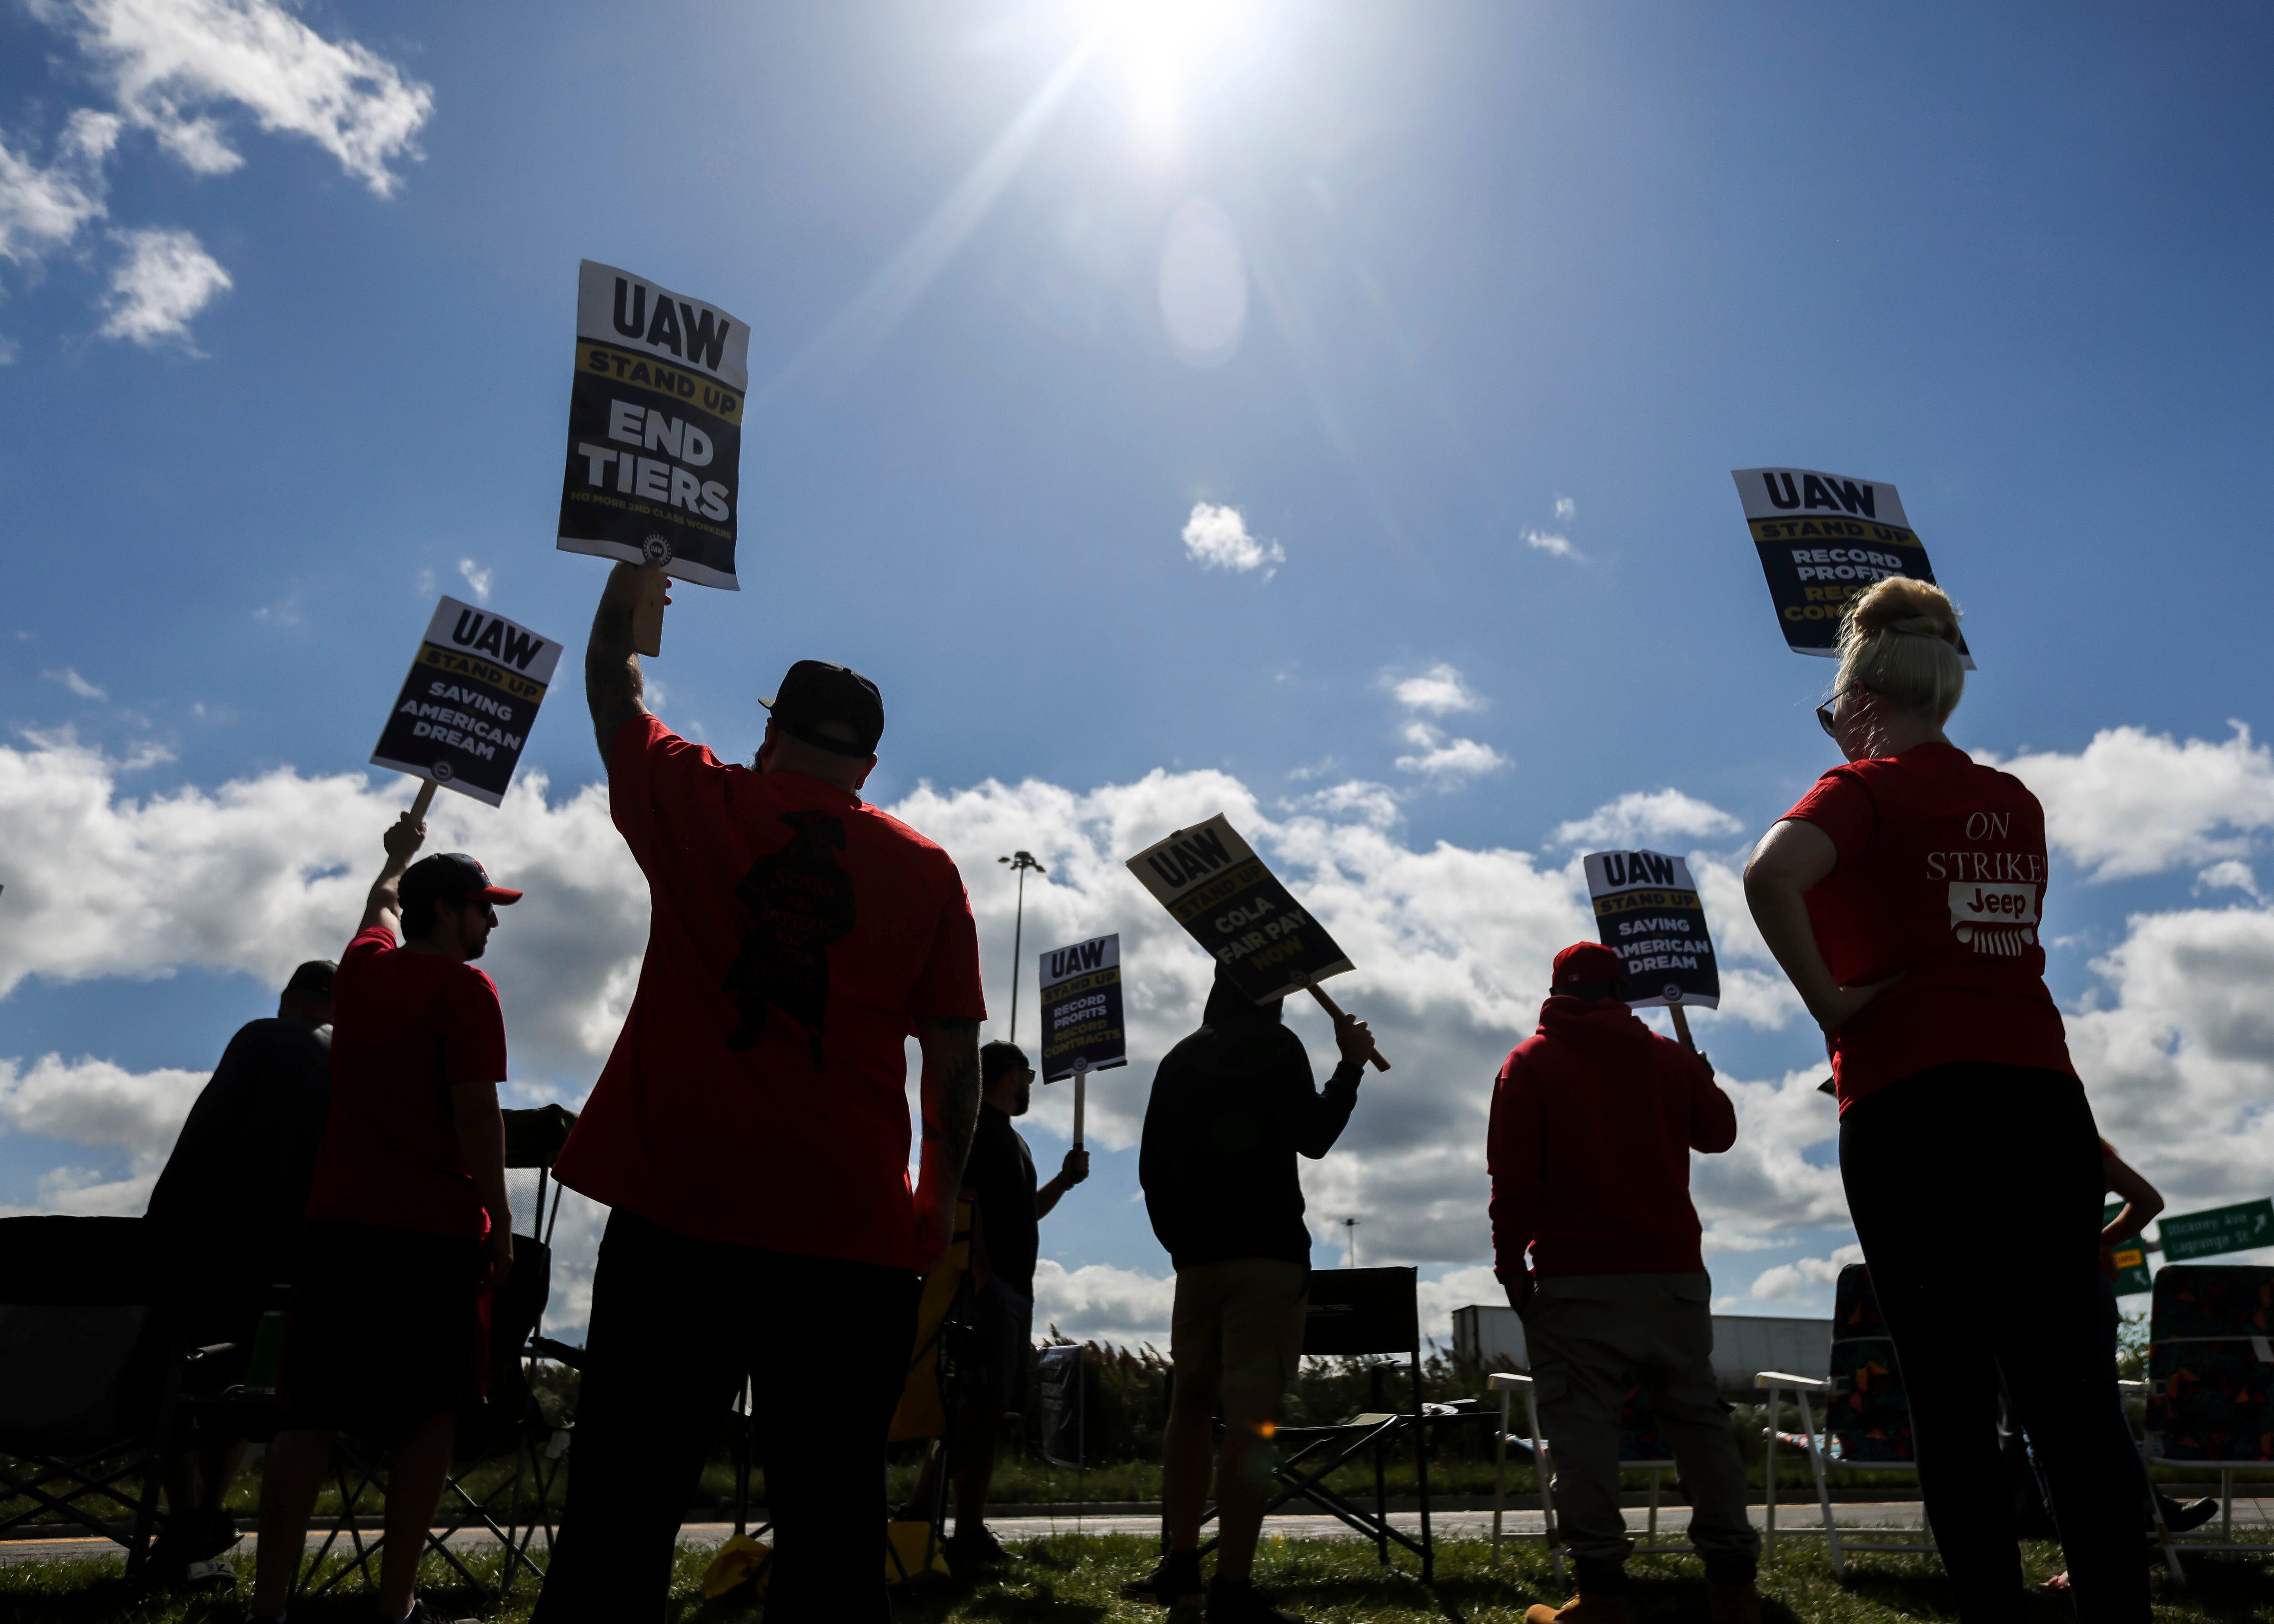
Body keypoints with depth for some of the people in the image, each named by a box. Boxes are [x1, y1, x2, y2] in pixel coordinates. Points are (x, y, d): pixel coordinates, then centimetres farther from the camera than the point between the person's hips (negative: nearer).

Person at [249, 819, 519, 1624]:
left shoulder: (364, 966, 12)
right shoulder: (464, 989, -7)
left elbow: (382, 906, 35)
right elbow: (475, 1113, -13)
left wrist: (401, 853, 55)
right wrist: (500, 1221, -7)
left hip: (341, 1220, 6)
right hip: (436, 1227, -6)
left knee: (313, 1415, 6)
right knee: (430, 1414, 4)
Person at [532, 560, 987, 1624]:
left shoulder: (695, 804, 5)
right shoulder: (927, 871, 5)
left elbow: (612, 688, 24)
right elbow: (955, 1059, 5)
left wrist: (629, 581, 40)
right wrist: (941, 1197, 17)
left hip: (676, 1214, 0)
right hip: (853, 1229, 0)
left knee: (622, 1507, 6)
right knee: (832, 1517, 6)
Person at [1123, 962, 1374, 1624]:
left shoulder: (1178, 1060, 15)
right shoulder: (1275, 1045, -3)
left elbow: (1151, 1167, 14)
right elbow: (1312, 1137, -7)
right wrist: (1351, 1066, 1)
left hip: (1195, 1254, 6)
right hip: (1266, 1253, -6)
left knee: (1191, 1402, 15)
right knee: (1251, 1414, -10)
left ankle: (1182, 1564, 15)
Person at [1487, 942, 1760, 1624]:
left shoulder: (1530, 1062, 0)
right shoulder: (1671, 1057, 8)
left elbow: (1513, 1176, -6)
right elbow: (1718, 1133, 22)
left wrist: (1510, 1262, -1)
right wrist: (1704, 1079, 40)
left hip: (1576, 1278, -3)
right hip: (1674, 1269, 4)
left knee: (1581, 1426, -3)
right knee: (1698, 1418, 11)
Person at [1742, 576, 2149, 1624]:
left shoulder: (1863, 790, -1)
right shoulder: (2016, 803, 16)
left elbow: (1770, 876, -23)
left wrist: (1827, 1003, -10)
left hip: (1911, 1102, -5)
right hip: (2042, 1097, 5)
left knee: (1952, 1404, 1)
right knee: (2071, 1399, 6)